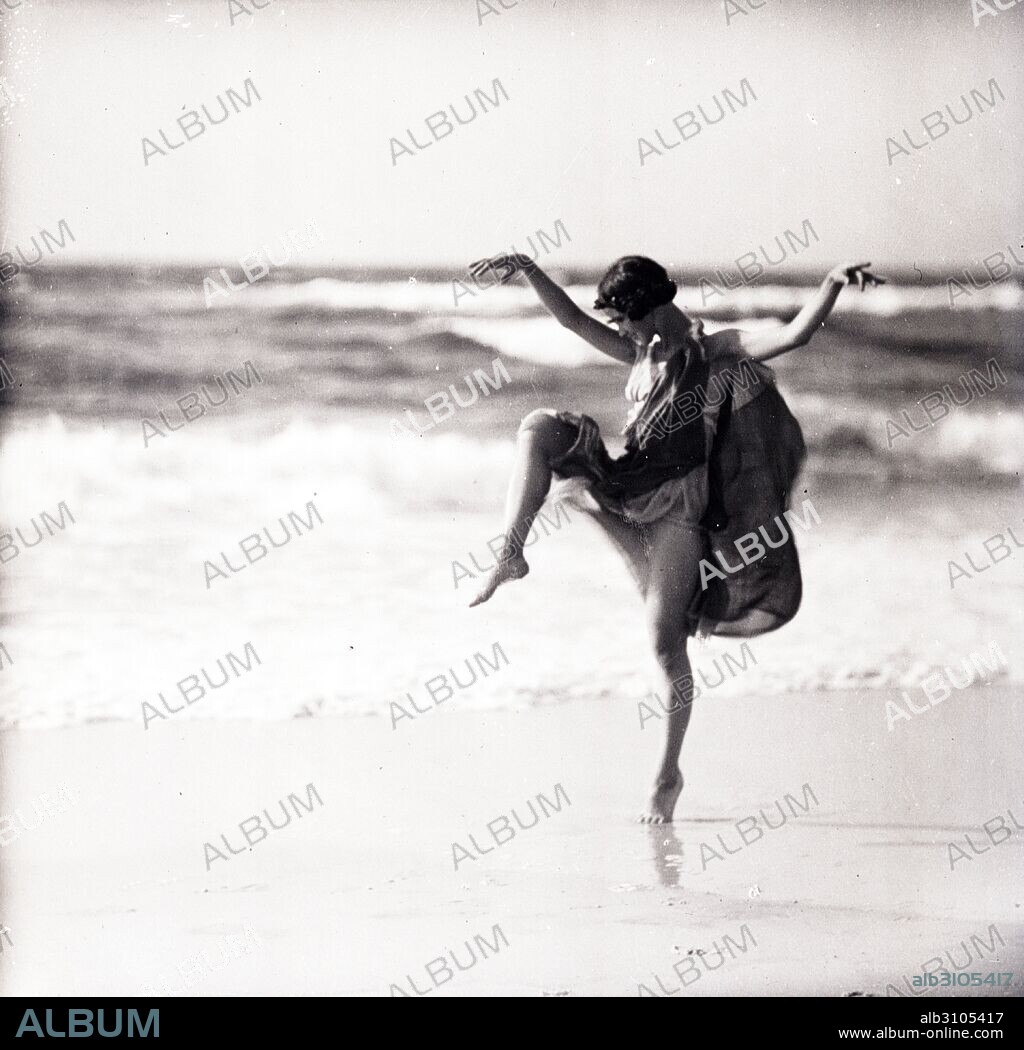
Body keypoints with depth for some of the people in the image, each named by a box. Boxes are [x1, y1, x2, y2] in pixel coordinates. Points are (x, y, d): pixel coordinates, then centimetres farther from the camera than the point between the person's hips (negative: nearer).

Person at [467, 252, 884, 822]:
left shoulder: (715, 351, -1)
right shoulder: (643, 353, 18)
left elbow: (795, 334, -13)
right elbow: (575, 320, 17)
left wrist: (833, 283, -28)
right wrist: (527, 269, 6)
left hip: (679, 503, -6)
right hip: (629, 491, 6)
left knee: (667, 642, -9)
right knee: (542, 427, -13)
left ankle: (669, 774, 6)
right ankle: (511, 555, -15)